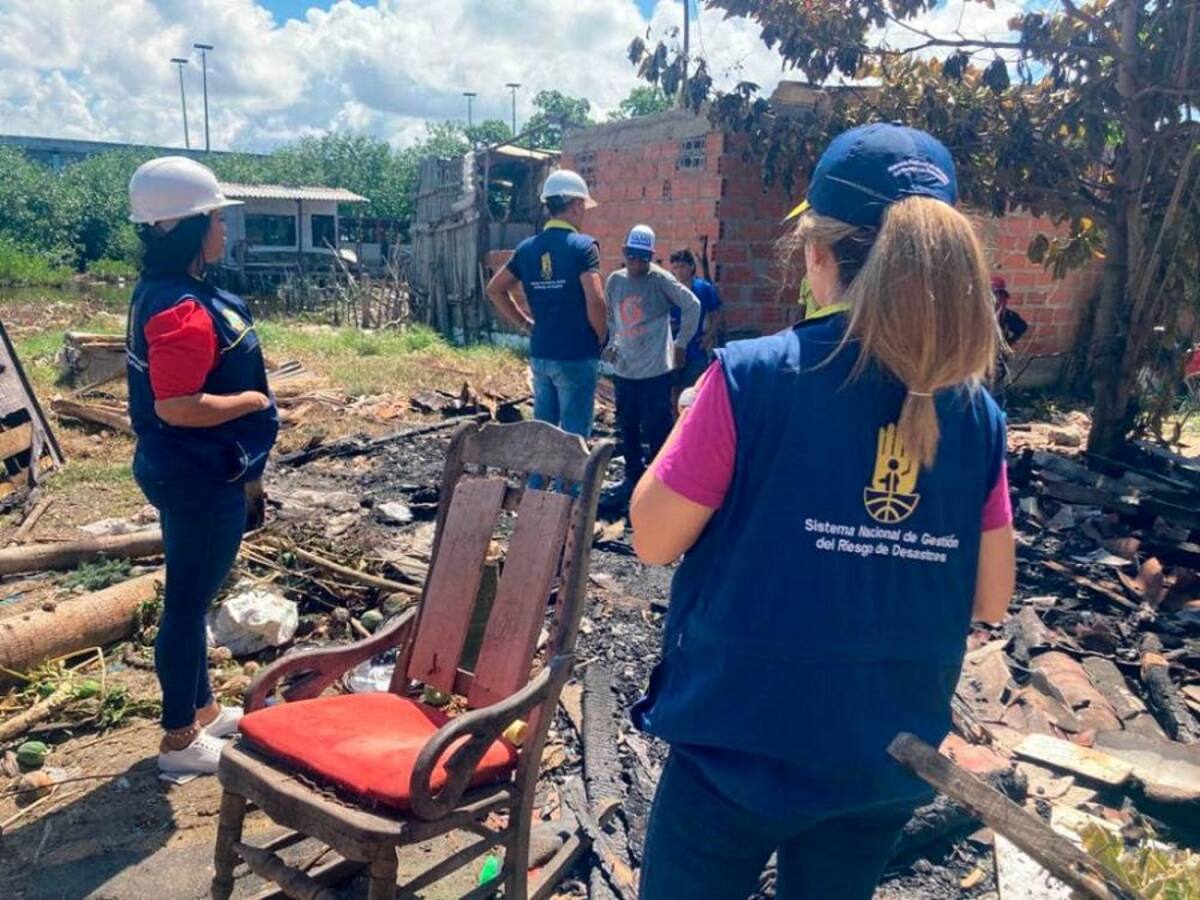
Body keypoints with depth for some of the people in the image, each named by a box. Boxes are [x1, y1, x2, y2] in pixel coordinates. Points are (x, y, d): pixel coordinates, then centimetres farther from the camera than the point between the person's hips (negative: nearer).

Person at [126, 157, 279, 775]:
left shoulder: (162, 293, 8)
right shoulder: (183, 310, -24)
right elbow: (177, 407, -29)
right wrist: (253, 401, -16)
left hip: (189, 473, 10)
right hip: (199, 480, -10)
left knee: (192, 595, 20)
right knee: (188, 602, 3)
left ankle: (203, 709, 37)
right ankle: (180, 740, 20)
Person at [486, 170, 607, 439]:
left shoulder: (527, 248, 7)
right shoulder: (582, 246, -12)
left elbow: (494, 290, 13)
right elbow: (594, 301, -20)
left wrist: (527, 323, 15)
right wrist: (602, 337, -3)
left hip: (540, 354, 6)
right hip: (576, 357, -6)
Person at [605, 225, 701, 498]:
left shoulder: (660, 279, -10)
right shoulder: (615, 280, 5)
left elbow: (692, 305, -10)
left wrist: (681, 343, -7)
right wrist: (611, 343, 9)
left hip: (655, 369, -5)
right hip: (623, 369, 5)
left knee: (656, 428, -1)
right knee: (627, 427, 14)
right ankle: (633, 476, 29)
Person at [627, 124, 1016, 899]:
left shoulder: (753, 377, -19)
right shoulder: (975, 412, -6)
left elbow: (654, 539, -11)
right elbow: (991, 599, 0)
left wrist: (700, 411, 0)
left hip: (743, 744, -4)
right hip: (889, 759, 4)